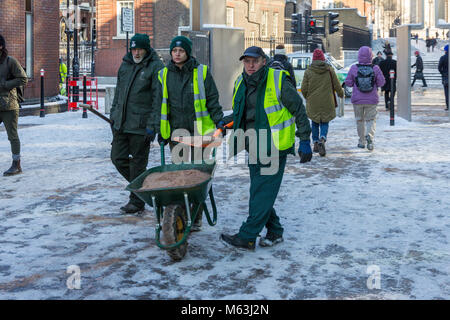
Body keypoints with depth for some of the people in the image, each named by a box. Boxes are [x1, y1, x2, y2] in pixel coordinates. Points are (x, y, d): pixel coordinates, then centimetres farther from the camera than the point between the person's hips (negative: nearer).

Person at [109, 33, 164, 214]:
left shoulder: (156, 67, -8)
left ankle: (137, 201, 12)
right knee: (118, 158, 8)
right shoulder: (125, 65, 13)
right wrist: (113, 116, 19)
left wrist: (152, 125, -17)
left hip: (141, 124, -7)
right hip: (121, 123, 7)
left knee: (138, 162, 0)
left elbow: (158, 99, -12)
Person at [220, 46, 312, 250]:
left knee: (263, 192, -6)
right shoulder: (241, 83, 9)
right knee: (259, 190, 11)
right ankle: (275, 231, 25)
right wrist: (226, 121, 4)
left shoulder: (278, 81, -10)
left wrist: (305, 141, -6)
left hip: (274, 147, -7)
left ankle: (247, 237, -4)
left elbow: (299, 111, -5)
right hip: (254, 147, 7)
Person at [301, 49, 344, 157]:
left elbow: (304, 88, -4)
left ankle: (316, 143, 13)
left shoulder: (308, 71, -5)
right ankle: (322, 139, -18)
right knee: (324, 122, 7)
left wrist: (307, 97, 16)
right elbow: (337, 85, 4)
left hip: (313, 103, 0)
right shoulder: (330, 70, -2)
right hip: (327, 102, 0)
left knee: (314, 123, 14)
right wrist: (341, 94, 23)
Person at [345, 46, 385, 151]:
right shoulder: (375, 68, -9)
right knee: (371, 119, 9)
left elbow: (348, 82, -4)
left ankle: (362, 141, 22)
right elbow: (381, 82, -4)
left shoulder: (354, 68, -9)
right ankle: (369, 136, -18)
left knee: (360, 120, 15)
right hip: (371, 100, 0)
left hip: (357, 99, 1)